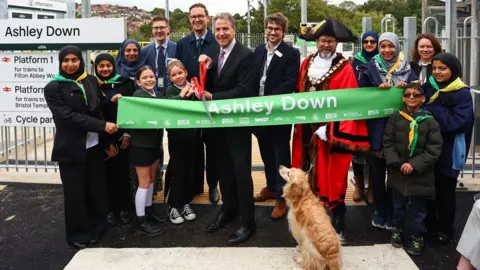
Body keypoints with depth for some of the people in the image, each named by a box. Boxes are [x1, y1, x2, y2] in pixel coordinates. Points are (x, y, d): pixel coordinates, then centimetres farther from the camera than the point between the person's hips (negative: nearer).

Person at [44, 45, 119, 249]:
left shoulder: (91, 81, 6)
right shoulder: (53, 88, -6)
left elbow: (99, 110, 9)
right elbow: (68, 116, -17)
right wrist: (103, 126, -22)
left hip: (94, 146, 4)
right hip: (71, 149, -4)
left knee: (97, 189, 10)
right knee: (75, 193, 6)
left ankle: (96, 228, 31)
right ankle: (78, 233, 24)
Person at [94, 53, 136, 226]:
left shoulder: (125, 83, 2)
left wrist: (128, 133, -5)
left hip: (123, 135, 1)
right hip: (102, 138, -1)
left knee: (123, 172, 5)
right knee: (108, 173, 6)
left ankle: (124, 208, 19)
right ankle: (111, 209, 19)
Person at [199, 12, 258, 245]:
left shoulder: (246, 55, -14)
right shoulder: (214, 55, 9)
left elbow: (244, 90, -22)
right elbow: (210, 87, 7)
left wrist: (213, 97, -22)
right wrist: (206, 68, -10)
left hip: (237, 122, -7)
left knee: (241, 171, -1)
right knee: (223, 169, 18)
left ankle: (248, 222, 10)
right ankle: (228, 210, 35)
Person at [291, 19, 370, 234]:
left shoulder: (345, 69, -6)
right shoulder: (307, 63, 9)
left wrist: (330, 129, -17)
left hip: (331, 130, -5)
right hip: (307, 128, 5)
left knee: (331, 176, -1)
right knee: (308, 174, 11)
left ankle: (337, 222, 11)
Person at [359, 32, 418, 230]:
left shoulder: (407, 69, 6)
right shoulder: (370, 68, 2)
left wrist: (406, 88, -11)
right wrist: (379, 89, -16)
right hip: (377, 127, -1)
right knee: (378, 170, 7)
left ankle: (392, 213, 18)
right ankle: (379, 211, 21)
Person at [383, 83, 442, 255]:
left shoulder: (430, 121, -5)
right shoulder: (395, 118, 0)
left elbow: (434, 149, -9)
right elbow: (388, 143, -1)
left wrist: (414, 164, -16)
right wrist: (396, 162, -14)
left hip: (420, 174, -2)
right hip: (398, 171, 2)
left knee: (418, 209, 9)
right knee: (398, 205, 17)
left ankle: (416, 237, 26)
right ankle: (397, 230, 38)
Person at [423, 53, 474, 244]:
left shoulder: (463, 94, -8)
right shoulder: (428, 88, 6)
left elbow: (458, 122, -19)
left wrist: (431, 109, -19)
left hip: (449, 151, -4)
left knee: (445, 191, 8)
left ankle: (445, 229, 25)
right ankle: (428, 225, 31)